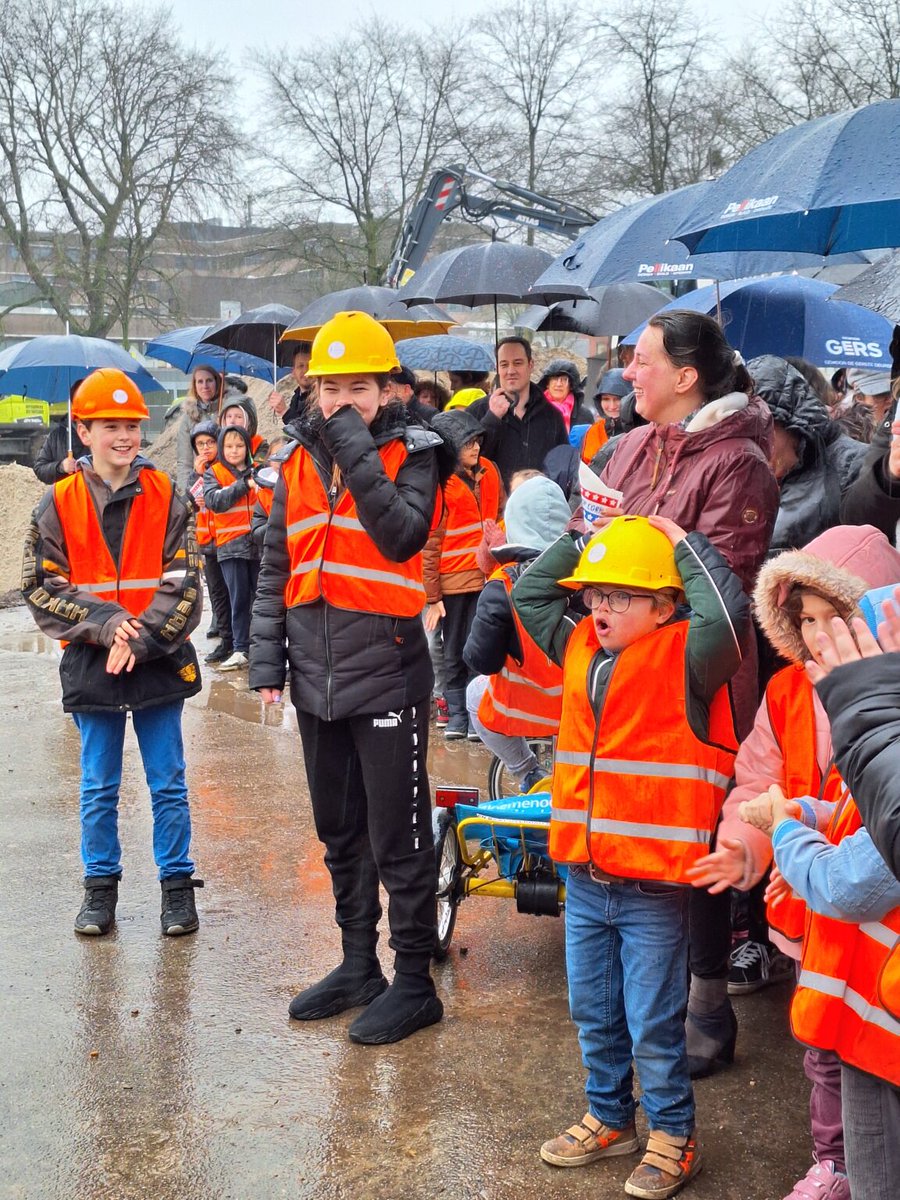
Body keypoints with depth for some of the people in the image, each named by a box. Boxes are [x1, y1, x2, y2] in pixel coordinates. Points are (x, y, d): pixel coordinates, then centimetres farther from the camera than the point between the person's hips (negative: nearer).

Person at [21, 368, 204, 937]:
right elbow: (42, 589, -3)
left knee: (169, 784, 7)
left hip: (159, 663, 0)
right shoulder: (59, 504, 0)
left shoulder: (166, 497, 0)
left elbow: (184, 582, -4)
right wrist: (105, 624, -15)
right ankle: (100, 888, 23)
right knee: (99, 788, 11)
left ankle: (177, 885, 18)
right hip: (91, 665, 1)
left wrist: (142, 639, -16)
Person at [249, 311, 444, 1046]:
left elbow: (402, 537, -23)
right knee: (340, 833, 17)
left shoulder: (411, 454, -5)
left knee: (398, 838, 1)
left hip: (387, 674, -6)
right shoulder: (301, 459, 9)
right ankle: (359, 965, 31)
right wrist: (267, 660, 8)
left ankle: (414, 982, 13)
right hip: (317, 676, 6)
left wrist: (357, 453, -22)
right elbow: (277, 566, 13)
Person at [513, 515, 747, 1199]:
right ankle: (610, 1118, 38)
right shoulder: (582, 649, 7)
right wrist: (581, 536, 8)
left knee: (653, 1026, 5)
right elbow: (530, 593, 18)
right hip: (584, 878, 7)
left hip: (653, 887, -7)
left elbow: (727, 614, -31)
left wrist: (679, 540, -20)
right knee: (594, 1014, 20)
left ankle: (674, 1135, 23)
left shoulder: (684, 658, -12)